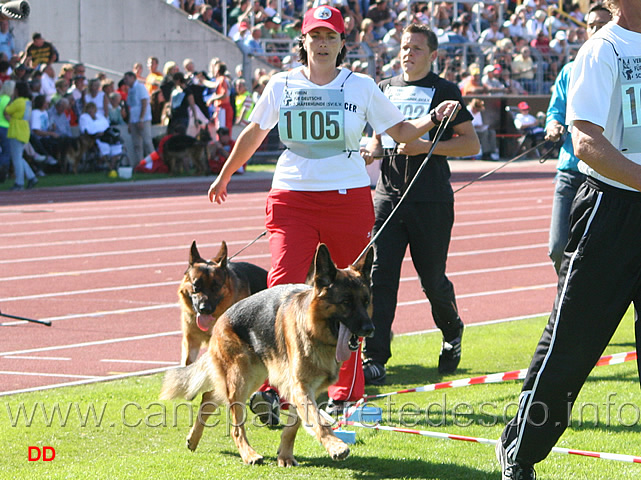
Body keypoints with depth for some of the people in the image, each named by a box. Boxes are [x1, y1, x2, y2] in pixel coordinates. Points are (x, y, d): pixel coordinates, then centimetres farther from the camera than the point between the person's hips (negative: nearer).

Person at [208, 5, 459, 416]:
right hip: (292, 196, 0)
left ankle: (346, 390, 15)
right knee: (284, 286, -15)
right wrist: (224, 176, 30)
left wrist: (433, 118, -7)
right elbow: (255, 132, 21)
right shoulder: (283, 85, 6)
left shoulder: (360, 86, 4)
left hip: (348, 197, 0)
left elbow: (401, 130, 11)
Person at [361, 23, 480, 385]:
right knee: (380, 274, -9)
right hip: (389, 193, 4)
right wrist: (371, 150, 4)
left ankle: (452, 332, 35)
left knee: (433, 278, 4)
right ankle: (374, 360, -11)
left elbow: (472, 144, -3)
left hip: (432, 199, -3)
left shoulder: (445, 91, 0)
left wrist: (426, 146, -15)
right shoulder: (386, 89, 14)